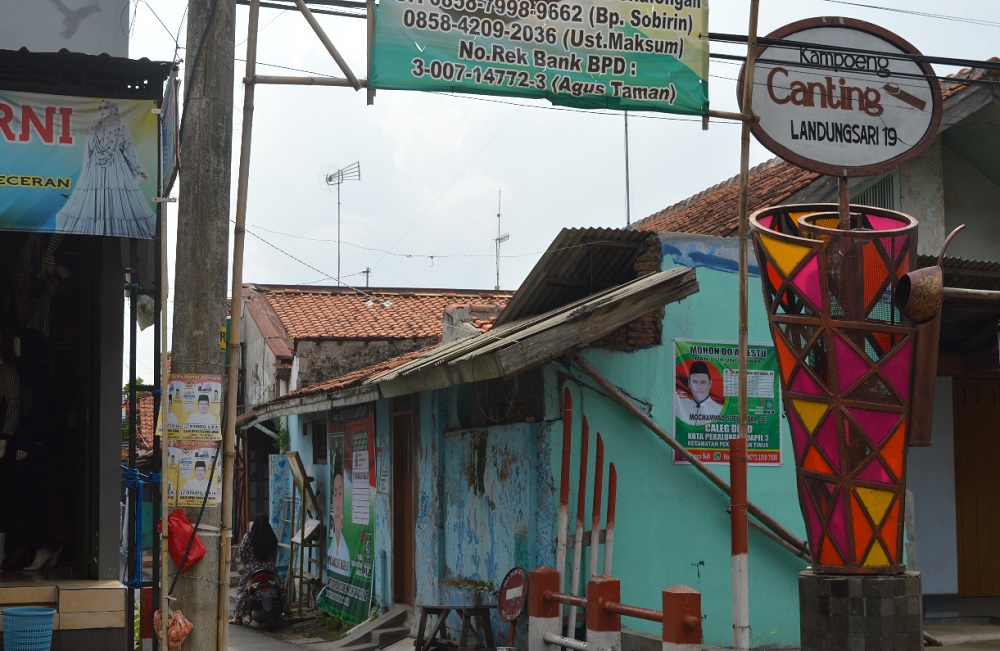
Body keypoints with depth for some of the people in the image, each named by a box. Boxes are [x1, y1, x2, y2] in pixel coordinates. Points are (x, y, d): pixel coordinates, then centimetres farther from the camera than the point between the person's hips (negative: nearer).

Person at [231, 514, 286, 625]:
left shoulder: (248, 536, -9)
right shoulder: (272, 538, 0)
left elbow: (241, 553, -6)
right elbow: (275, 555, 6)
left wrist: (244, 564, 12)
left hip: (251, 569, -2)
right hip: (269, 569, 2)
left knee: (242, 590, 8)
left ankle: (238, 617, 6)